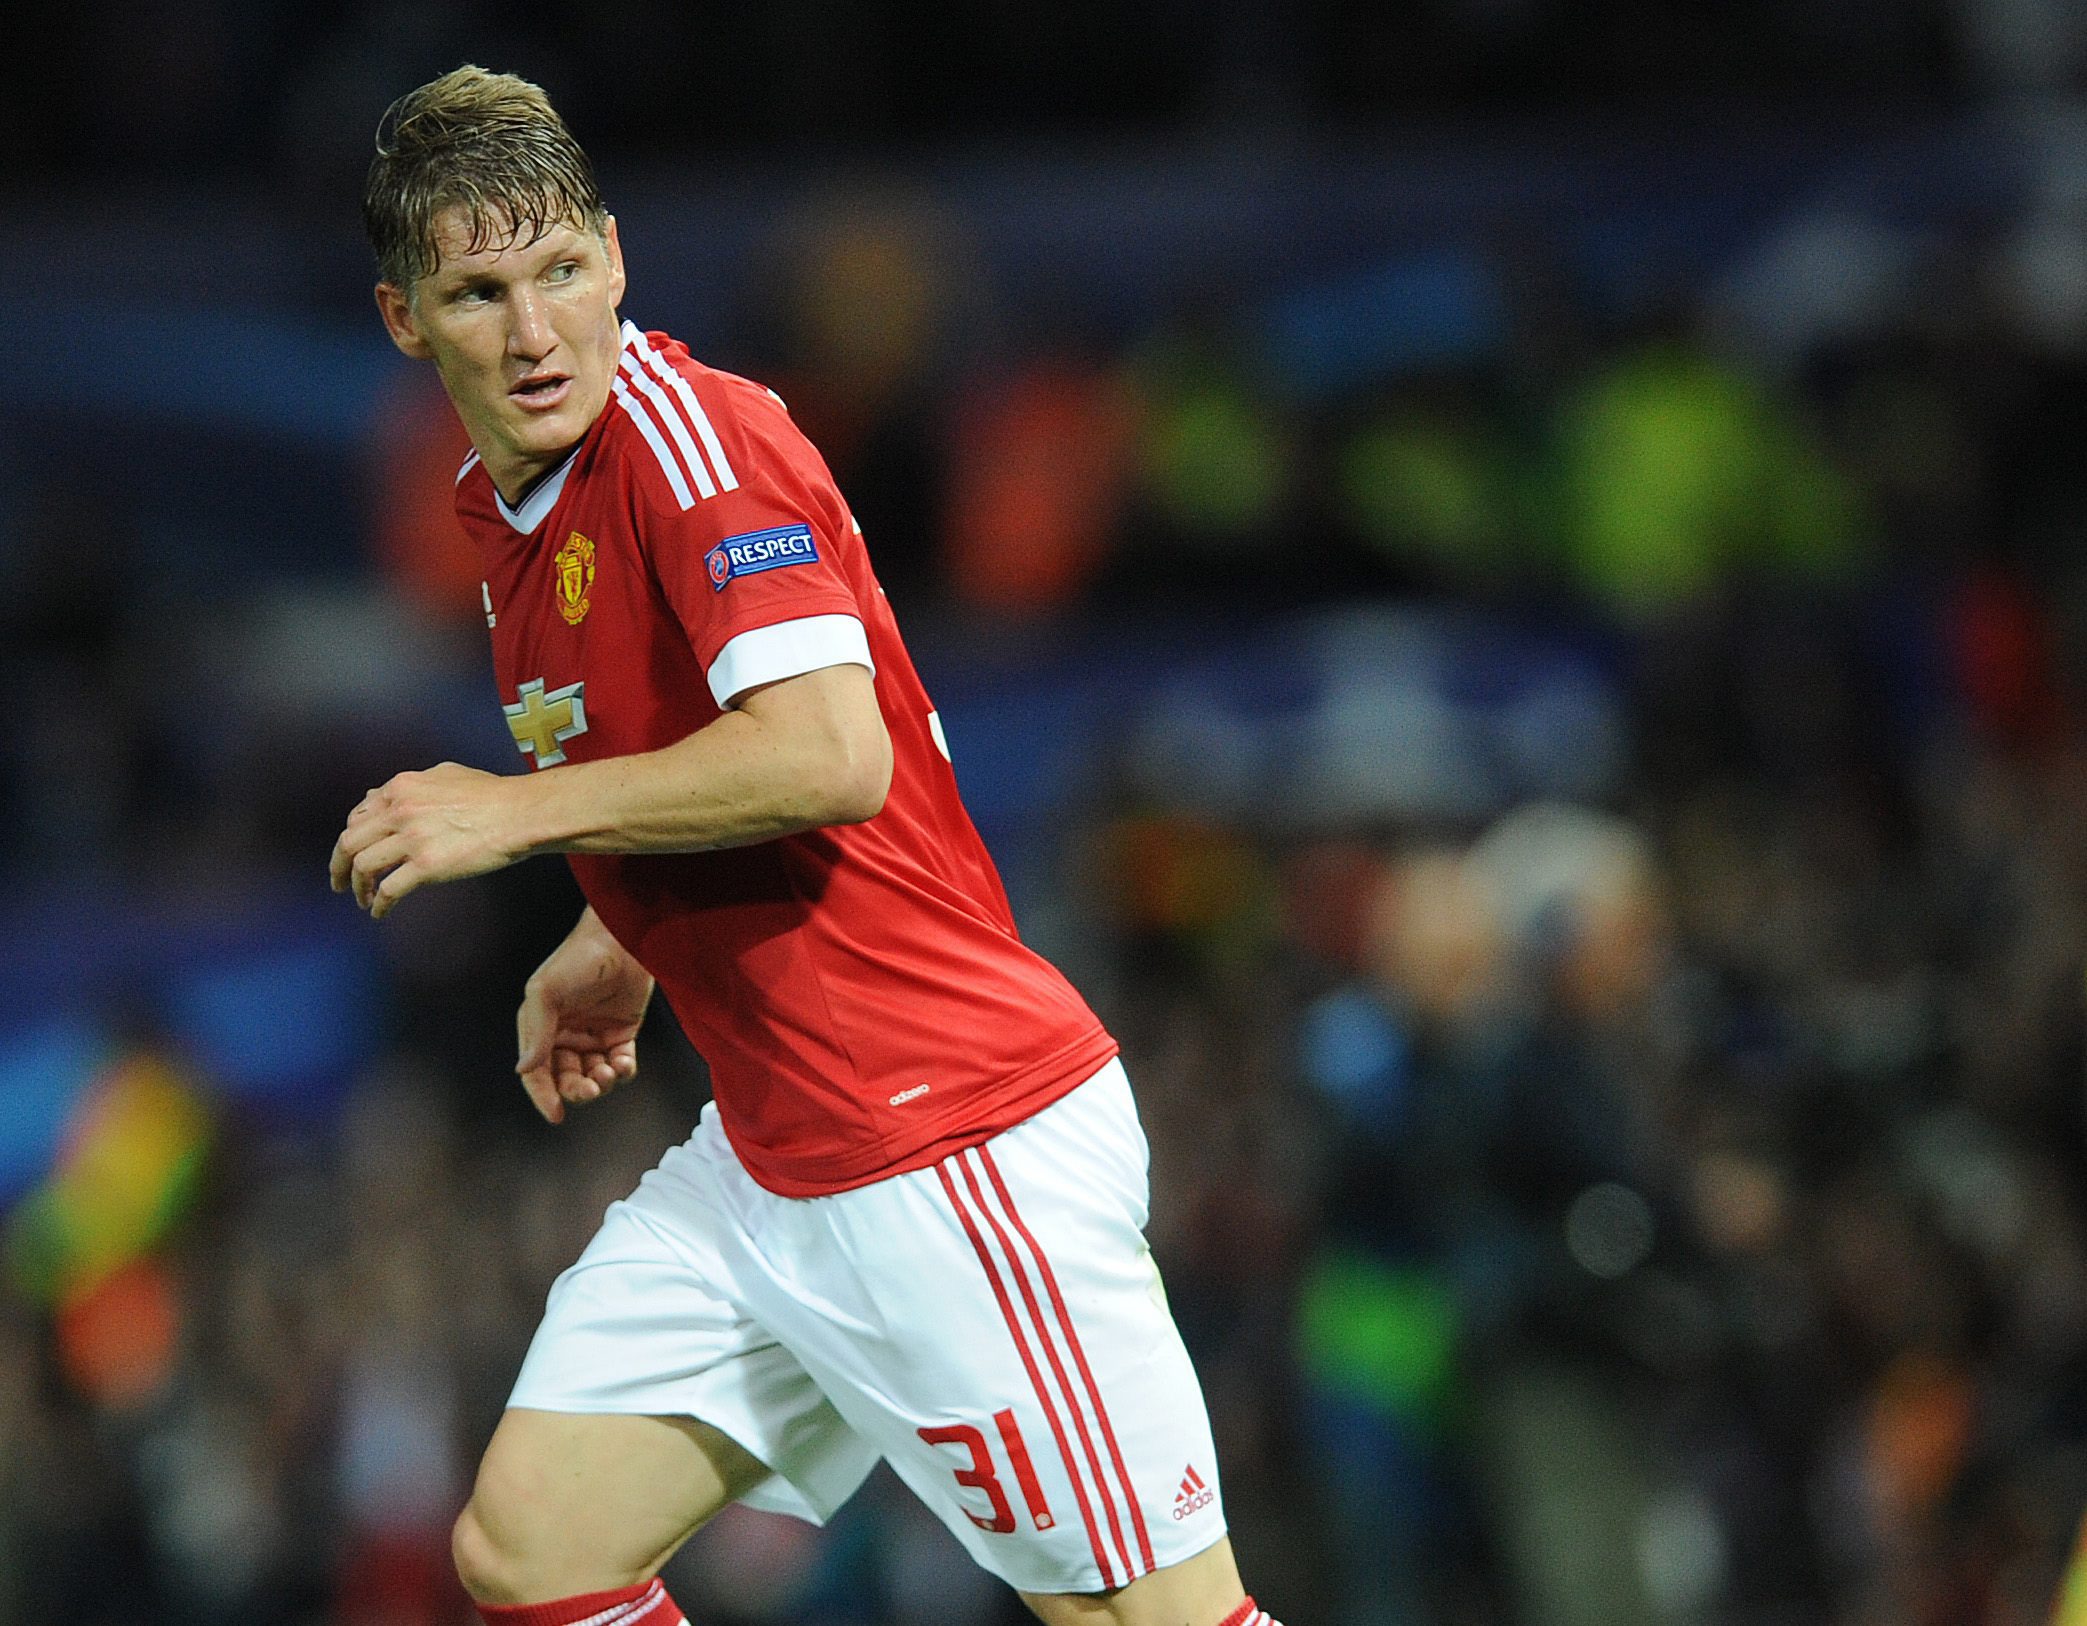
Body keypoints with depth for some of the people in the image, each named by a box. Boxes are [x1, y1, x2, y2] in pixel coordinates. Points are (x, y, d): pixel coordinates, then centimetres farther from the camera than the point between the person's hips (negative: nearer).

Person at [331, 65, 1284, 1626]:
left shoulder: (689, 425, -15)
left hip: (956, 1151, -9)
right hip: (765, 1158, 9)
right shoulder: (503, 502, 13)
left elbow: (824, 755, -27)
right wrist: (613, 950, 18)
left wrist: (519, 810, -18)